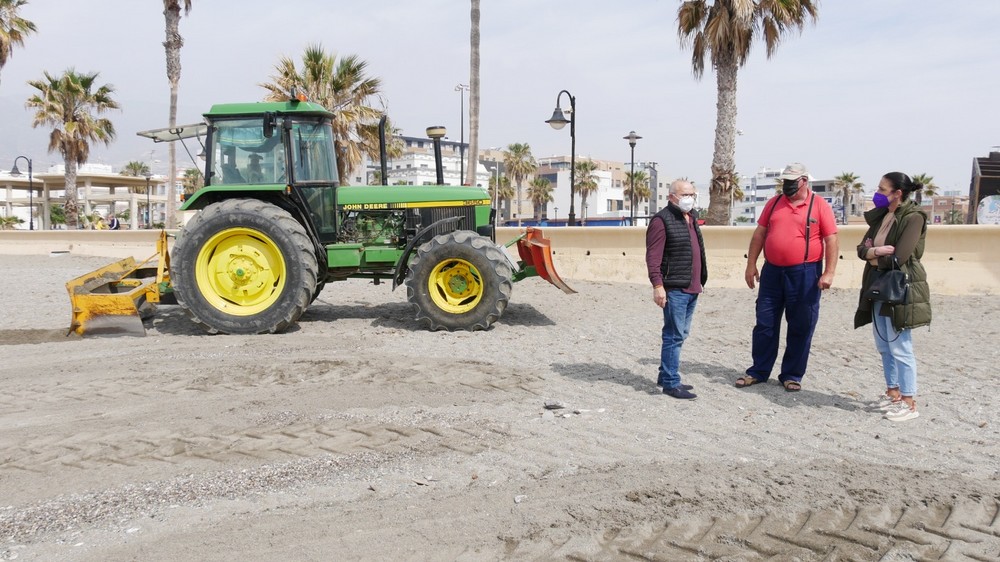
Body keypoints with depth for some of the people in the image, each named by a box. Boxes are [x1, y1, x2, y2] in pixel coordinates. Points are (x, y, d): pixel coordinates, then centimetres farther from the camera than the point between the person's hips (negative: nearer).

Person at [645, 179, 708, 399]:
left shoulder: (692, 218, 17)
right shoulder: (662, 220, -10)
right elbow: (653, 256, -16)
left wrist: (700, 280, 20)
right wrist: (657, 285, -23)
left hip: (692, 288, 9)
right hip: (675, 289, -9)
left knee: (680, 334, 15)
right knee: (674, 336, -6)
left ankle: (665, 375, 26)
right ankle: (671, 383, 1)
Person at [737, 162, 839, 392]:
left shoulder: (819, 205, -2)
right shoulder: (774, 203, 9)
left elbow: (831, 240, -5)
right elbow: (759, 234, 11)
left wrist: (829, 272, -12)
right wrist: (751, 264, 5)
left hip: (804, 274, -3)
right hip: (772, 271, 4)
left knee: (800, 328, 5)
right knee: (765, 324, 8)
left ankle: (792, 376, 17)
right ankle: (758, 371, 19)